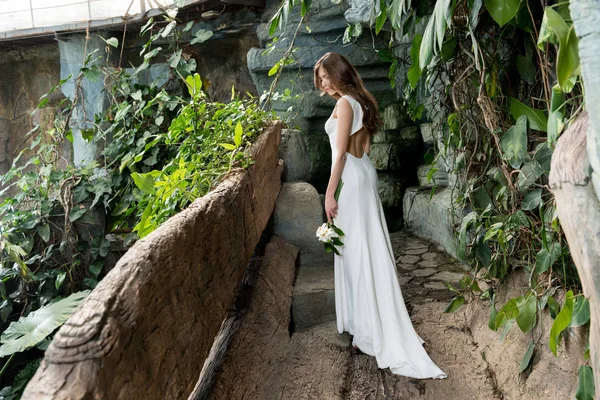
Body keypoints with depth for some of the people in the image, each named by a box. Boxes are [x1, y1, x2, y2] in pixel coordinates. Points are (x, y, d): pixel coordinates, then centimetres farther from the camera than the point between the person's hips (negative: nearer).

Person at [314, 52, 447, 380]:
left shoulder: (344, 104, -14)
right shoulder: (360, 102, 15)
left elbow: (340, 154, -19)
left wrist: (330, 193, -16)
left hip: (352, 179, -10)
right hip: (364, 173, 10)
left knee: (358, 251, -4)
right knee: (364, 248, 15)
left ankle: (371, 332, 5)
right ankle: (367, 324, 29)